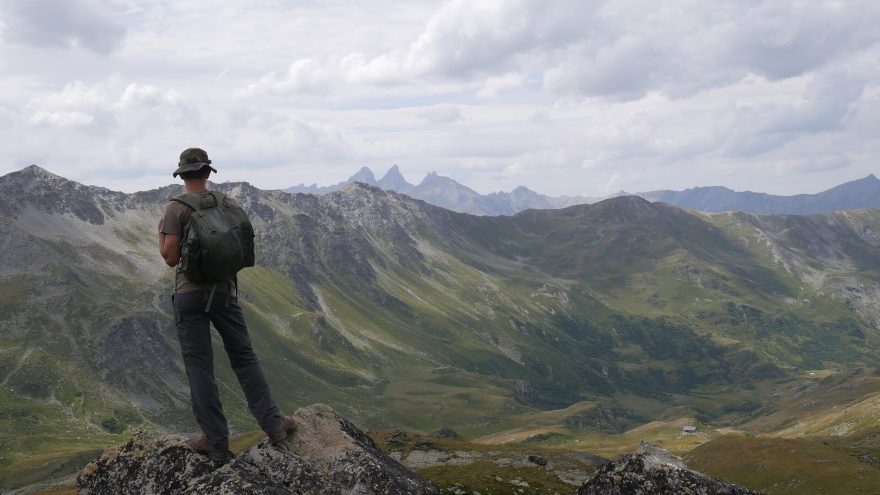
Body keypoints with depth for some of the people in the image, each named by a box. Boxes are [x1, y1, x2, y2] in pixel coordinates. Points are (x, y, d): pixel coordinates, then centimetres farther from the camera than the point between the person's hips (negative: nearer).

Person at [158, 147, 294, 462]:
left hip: (190, 294, -3)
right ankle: (273, 423, 8)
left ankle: (216, 442, 7)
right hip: (225, 291, 3)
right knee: (244, 356, 13)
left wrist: (160, 232, 7)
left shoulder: (176, 208, -9)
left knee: (199, 366, 3)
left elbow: (170, 257, -10)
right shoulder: (229, 204, 3)